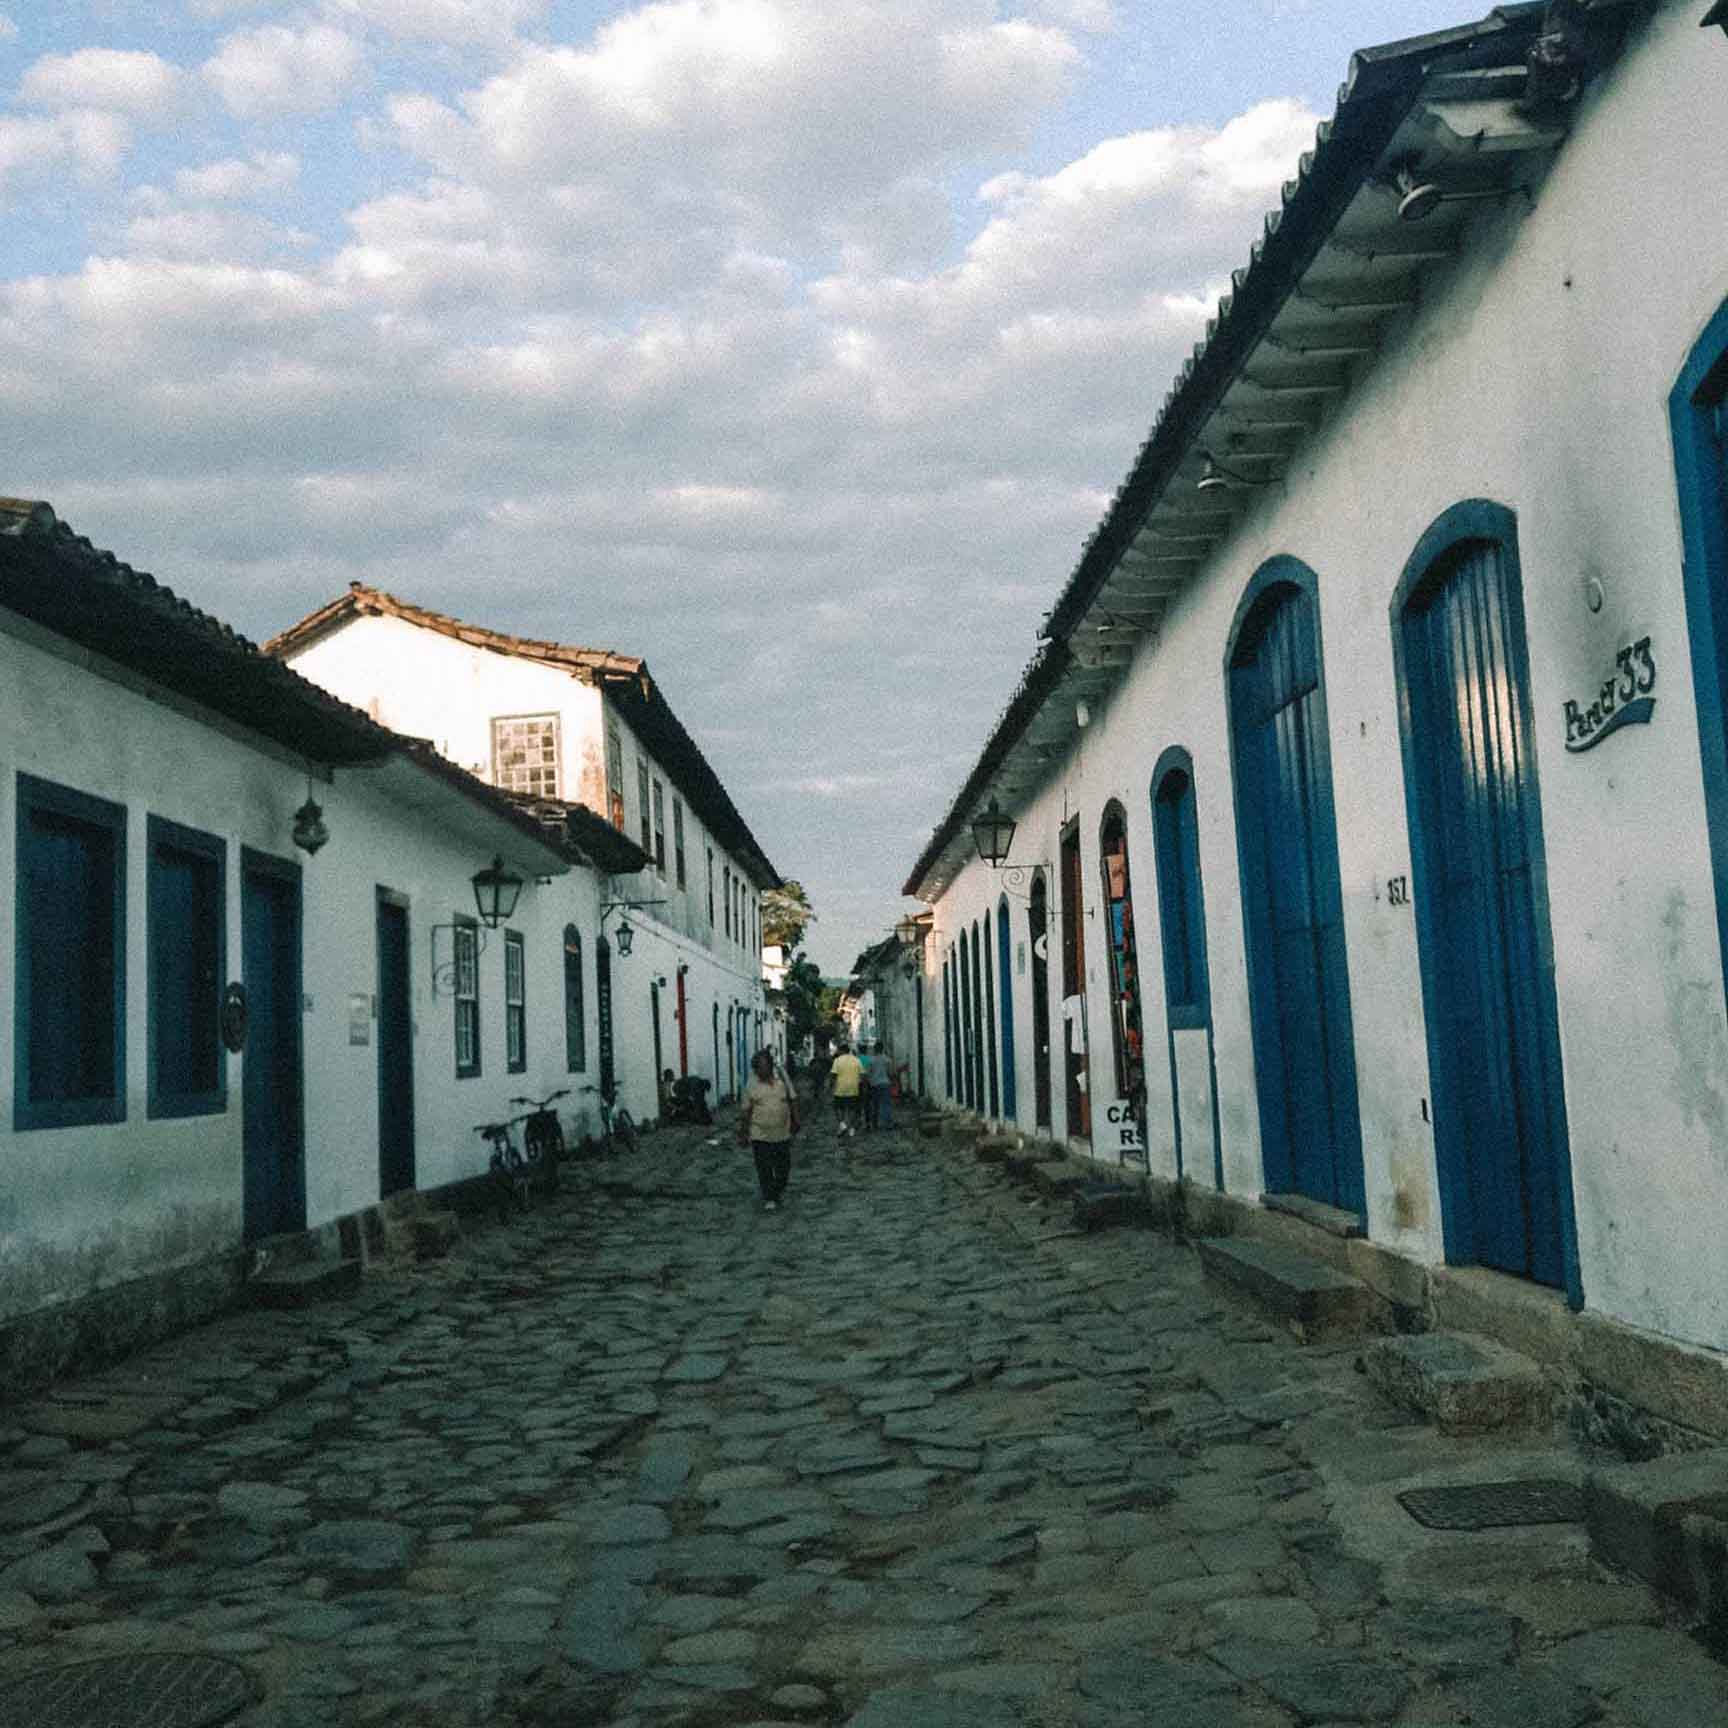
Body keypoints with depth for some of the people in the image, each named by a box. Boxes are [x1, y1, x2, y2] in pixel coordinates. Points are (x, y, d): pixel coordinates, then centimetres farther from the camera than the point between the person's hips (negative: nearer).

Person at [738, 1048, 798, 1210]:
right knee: (764, 1170, 1)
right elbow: (745, 1111, 1)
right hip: (760, 1136, -2)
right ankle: (768, 1199, 11)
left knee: (783, 1167, 9)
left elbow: (792, 1102, 9)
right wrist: (742, 1134, 2)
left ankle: (778, 1191, 30)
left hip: (782, 1134, 2)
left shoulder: (782, 1081, 2)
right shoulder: (752, 1086, -2)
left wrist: (795, 1121, 3)